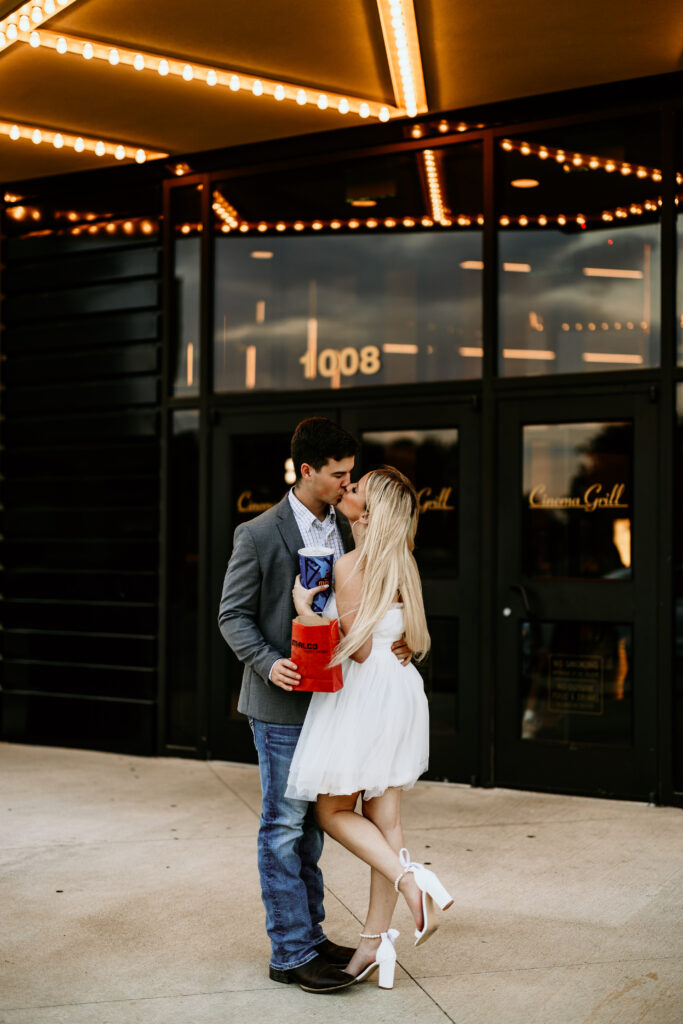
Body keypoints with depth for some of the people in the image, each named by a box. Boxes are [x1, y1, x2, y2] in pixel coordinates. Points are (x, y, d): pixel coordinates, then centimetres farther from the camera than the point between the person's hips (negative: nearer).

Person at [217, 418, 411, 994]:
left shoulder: (342, 528, 8)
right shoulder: (259, 535, -12)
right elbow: (233, 615, -8)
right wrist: (269, 663, -23)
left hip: (325, 697, 7)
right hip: (281, 703, -7)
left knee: (311, 823, 15)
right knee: (284, 826, 0)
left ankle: (310, 936, 27)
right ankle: (290, 954, 9)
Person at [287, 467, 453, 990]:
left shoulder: (352, 565, -15)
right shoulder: (403, 565, 9)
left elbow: (359, 647, -17)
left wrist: (306, 609, -11)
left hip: (364, 692, -8)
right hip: (401, 692, 8)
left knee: (333, 810, 9)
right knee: (385, 817, 10)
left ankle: (411, 878, -7)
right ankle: (376, 941, 17)